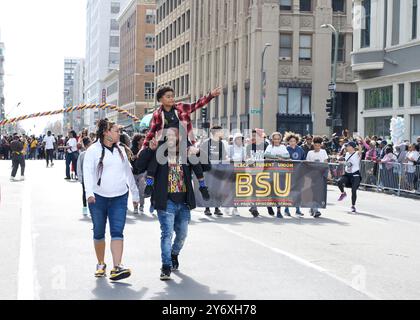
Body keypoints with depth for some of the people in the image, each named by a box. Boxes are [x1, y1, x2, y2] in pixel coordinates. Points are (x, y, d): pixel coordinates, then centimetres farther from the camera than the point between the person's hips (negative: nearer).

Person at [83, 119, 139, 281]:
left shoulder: (120, 150, 13)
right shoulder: (93, 150, -3)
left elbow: (128, 172, 22)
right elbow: (87, 172, -12)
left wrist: (135, 192, 24)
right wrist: (89, 192, -26)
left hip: (119, 197, 3)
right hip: (98, 197, -3)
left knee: (117, 232, -10)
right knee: (99, 233, 8)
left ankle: (117, 267, -17)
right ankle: (101, 264, 25)